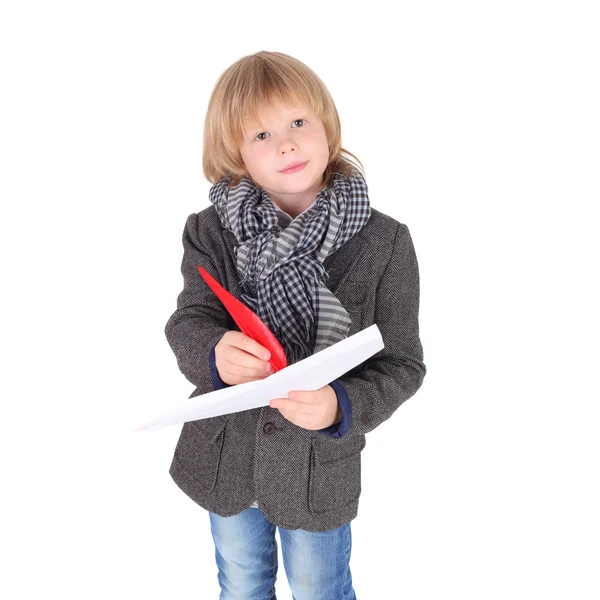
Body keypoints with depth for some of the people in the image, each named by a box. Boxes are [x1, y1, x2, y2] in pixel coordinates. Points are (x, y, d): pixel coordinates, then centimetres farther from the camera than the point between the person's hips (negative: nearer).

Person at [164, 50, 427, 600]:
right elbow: (188, 323, -16)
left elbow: (402, 364, -14)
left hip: (319, 466, -2)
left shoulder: (384, 243, -16)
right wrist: (214, 354, -40)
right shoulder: (210, 232, -10)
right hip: (223, 455, 2)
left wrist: (342, 406, -33)